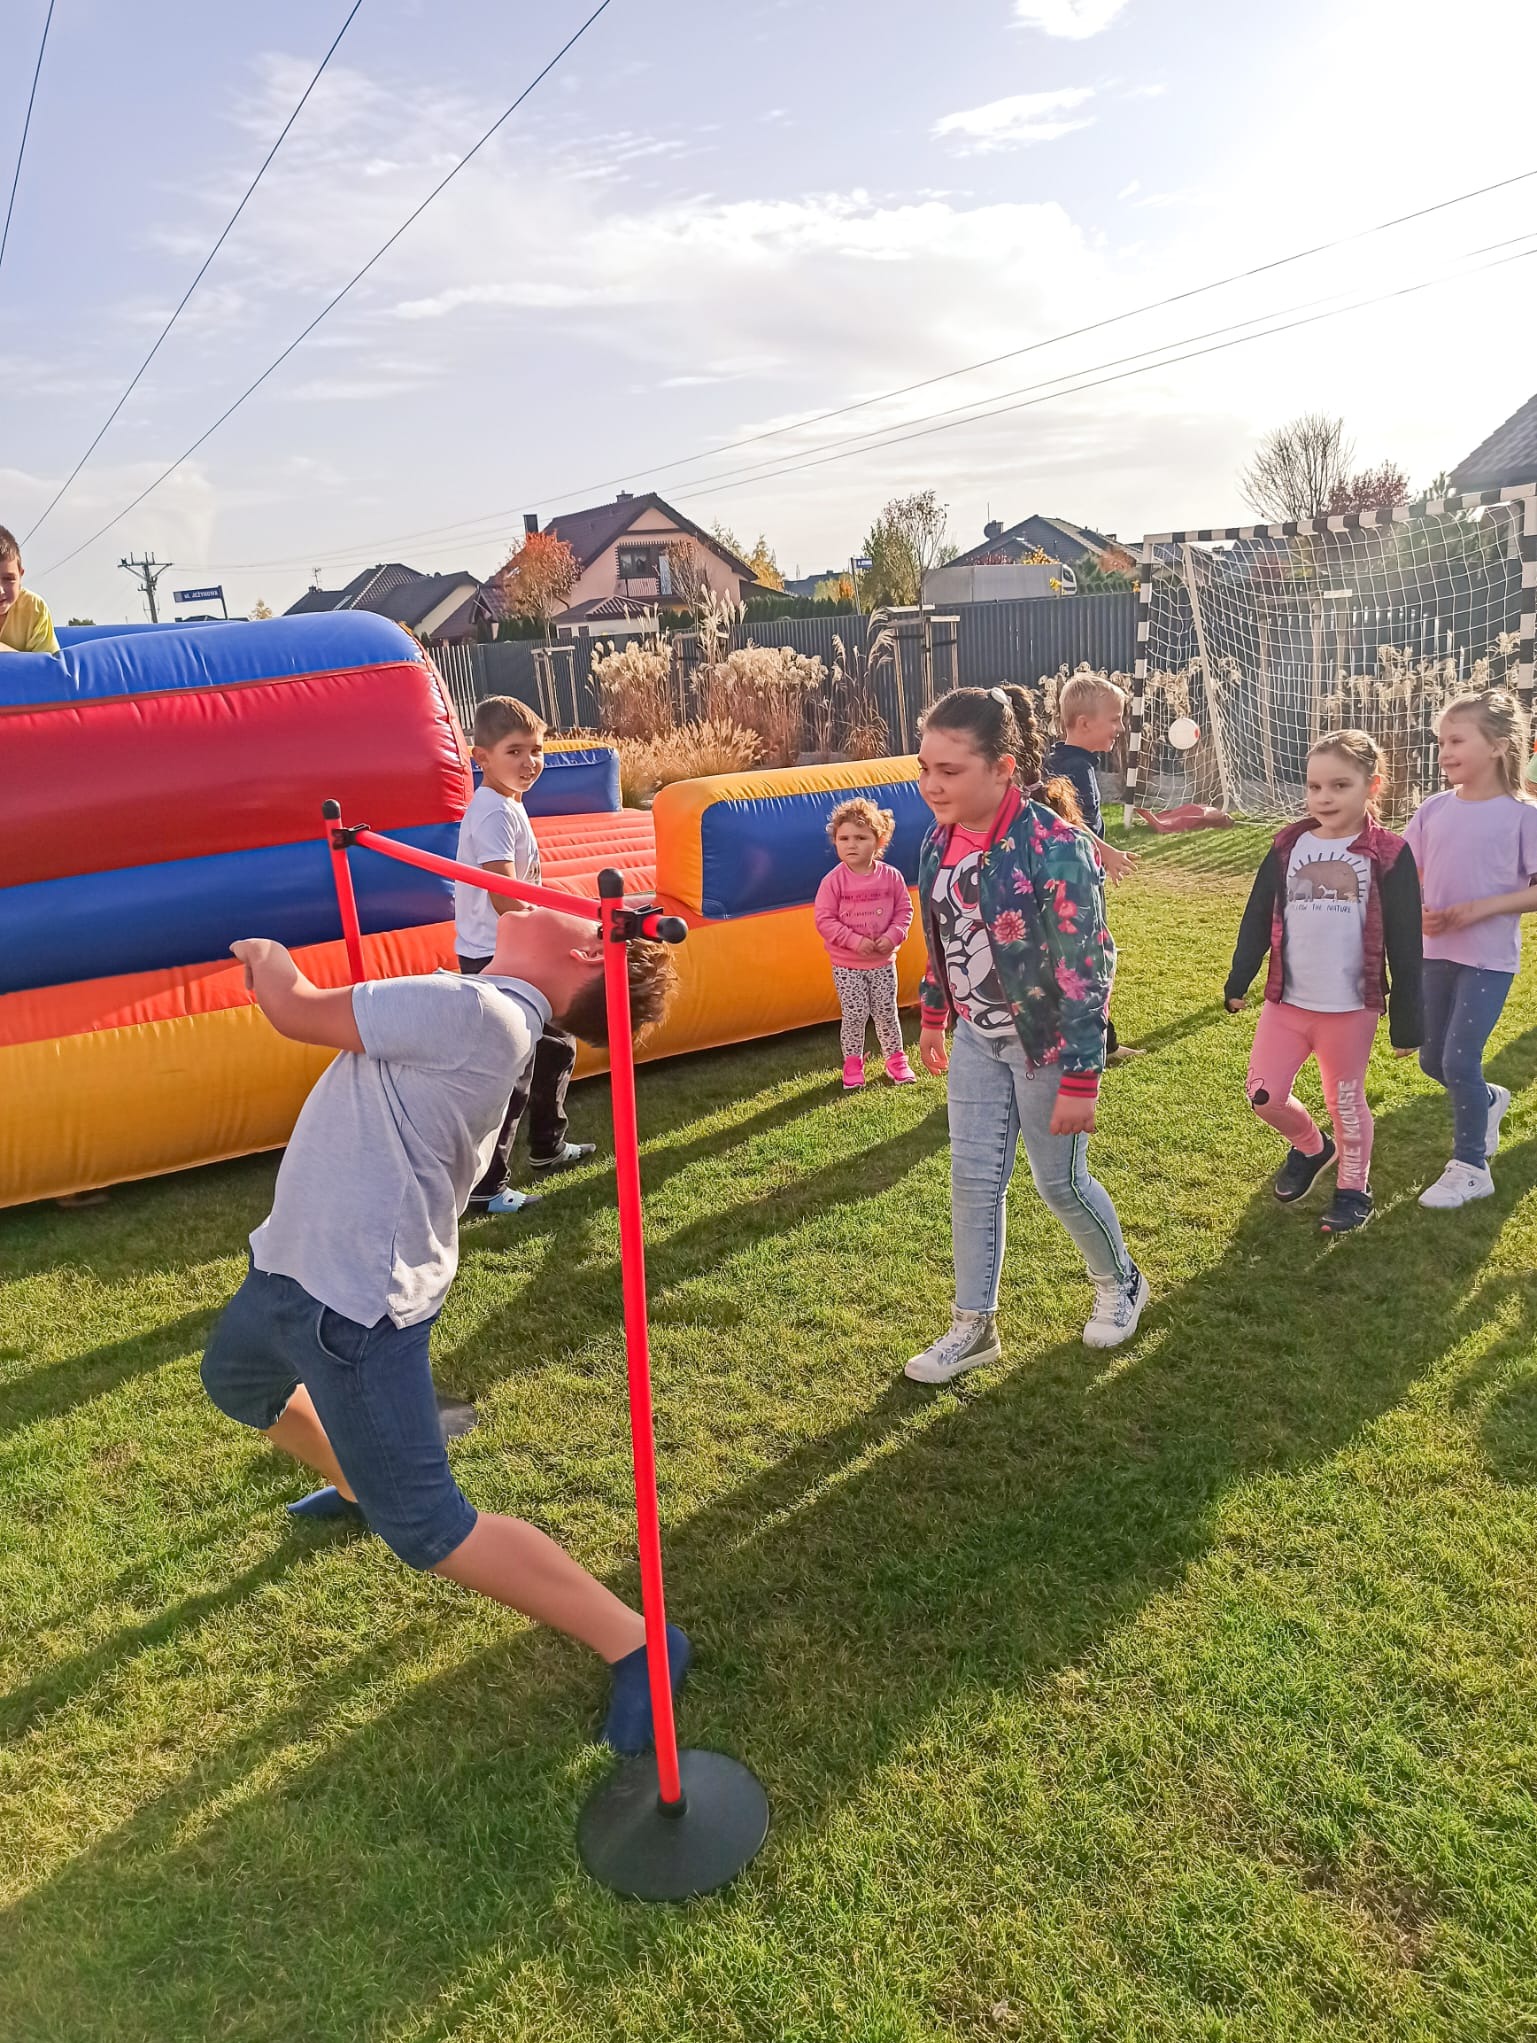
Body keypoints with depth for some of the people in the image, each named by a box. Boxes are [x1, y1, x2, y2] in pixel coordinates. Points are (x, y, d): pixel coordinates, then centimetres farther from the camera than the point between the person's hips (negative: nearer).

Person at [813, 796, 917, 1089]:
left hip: (883, 961, 2)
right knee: (854, 1015, 2)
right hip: (847, 965, -2)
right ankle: (853, 1064, 19)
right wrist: (854, 940, -20)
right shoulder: (834, 880, -12)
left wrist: (893, 935, -16)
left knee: (886, 1013, 10)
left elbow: (904, 910, 1)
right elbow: (824, 919, -13)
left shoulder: (890, 876, -6)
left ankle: (896, 1059, 28)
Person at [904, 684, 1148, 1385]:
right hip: (978, 1039, 6)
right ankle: (974, 1326, 24)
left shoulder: (1054, 848, -26)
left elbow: (1087, 969, -23)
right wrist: (933, 1016, 20)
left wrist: (1080, 1081, -21)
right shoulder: (940, 841, -4)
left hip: (1046, 1041, -6)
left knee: (1061, 1182, 10)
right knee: (972, 1179, 8)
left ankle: (1121, 1284, 39)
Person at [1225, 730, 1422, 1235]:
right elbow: (1257, 919, 8)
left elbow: (1405, 947, -6)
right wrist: (1238, 980, 8)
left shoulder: (1388, 856, -9)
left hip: (1351, 1007, -3)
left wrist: (1406, 1020, -5)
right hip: (1286, 1001, 3)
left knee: (1345, 1103, 11)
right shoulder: (1288, 846, 1)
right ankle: (1310, 1148, 35)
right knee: (1264, 1095, 4)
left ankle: (1353, 1189, 32)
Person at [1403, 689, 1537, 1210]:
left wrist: (1480, 908, -21)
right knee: (1432, 1062, 14)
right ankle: (1488, 1101, 46)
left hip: (1490, 960, -5)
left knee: (1459, 1063, -5)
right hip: (1437, 953, 5)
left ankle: (1470, 1167, 14)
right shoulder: (1434, 810, 0)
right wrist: (1419, 912, -12)